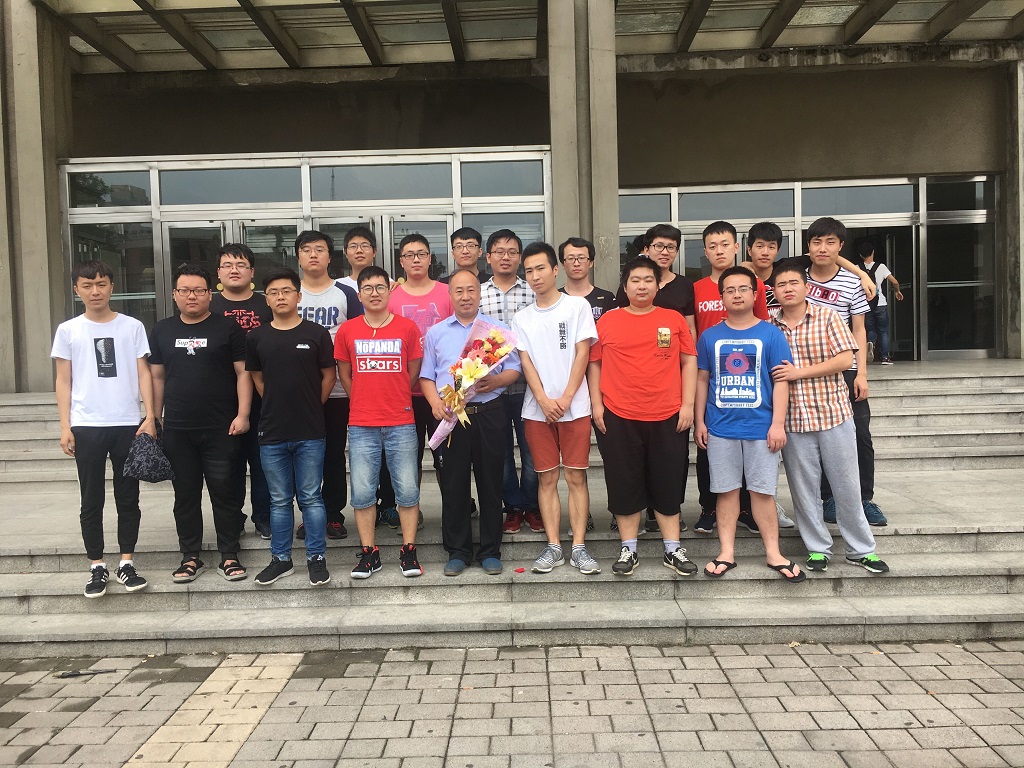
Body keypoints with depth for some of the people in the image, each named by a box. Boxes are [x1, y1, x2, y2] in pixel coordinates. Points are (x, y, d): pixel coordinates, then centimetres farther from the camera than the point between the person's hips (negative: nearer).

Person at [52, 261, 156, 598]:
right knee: (91, 500, 6)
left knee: (128, 498, 7)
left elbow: (143, 374, 4)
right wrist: (65, 427, -2)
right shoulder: (68, 330, 5)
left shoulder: (132, 326, 4)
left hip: (127, 424, 0)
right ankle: (97, 567, 16)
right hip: (86, 427, 0)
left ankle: (127, 563, 17)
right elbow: (63, 381, 6)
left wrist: (150, 417, -6)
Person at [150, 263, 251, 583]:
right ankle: (190, 557, 21)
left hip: (221, 429, -3)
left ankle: (229, 556, 13)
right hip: (176, 430, 3)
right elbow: (157, 377, 14)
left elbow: (243, 373, -2)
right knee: (185, 494, 9)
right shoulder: (162, 331, 12)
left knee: (225, 492, 2)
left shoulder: (228, 328, 1)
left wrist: (242, 414, -10)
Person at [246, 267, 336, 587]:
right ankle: (281, 558, 24)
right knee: (279, 500, 12)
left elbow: (329, 375, 4)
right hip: (272, 432, 3)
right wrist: (280, 405, 9)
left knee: (311, 498, 4)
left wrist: (310, 406, 6)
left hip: (310, 432, -2)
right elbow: (257, 378, 15)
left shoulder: (317, 333, -2)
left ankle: (317, 558, 16)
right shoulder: (256, 338, 5)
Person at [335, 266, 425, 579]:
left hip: (401, 424, -1)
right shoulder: (347, 330, 5)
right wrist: (365, 403, 9)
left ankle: (408, 552, 14)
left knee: (408, 490, 2)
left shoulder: (407, 328, 3)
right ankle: (369, 553, 16)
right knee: (362, 492, 4)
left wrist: (395, 400, 8)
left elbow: (413, 372, 9)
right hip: (361, 425, 1)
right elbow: (344, 375, 12)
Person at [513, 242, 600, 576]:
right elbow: (525, 362, 2)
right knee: (547, 478, 5)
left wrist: (566, 398, -11)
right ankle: (553, 547, 12)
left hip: (574, 406, -2)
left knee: (576, 476, 0)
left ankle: (579, 548, 5)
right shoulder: (522, 318, 11)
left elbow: (582, 354, -3)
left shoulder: (577, 306, 3)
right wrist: (544, 401, -12)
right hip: (537, 409, 2)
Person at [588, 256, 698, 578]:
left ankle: (673, 549, 20)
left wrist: (688, 404, 1)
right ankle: (628, 549, 19)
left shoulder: (674, 319, 6)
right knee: (624, 485, 7)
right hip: (618, 417, 0)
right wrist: (596, 404, 0)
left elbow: (689, 361, 8)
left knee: (668, 484, 9)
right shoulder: (608, 321, 5)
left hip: (667, 417, 1)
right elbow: (594, 363, 7)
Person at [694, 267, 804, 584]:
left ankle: (773, 553, 17)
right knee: (727, 490, 8)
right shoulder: (710, 336, 6)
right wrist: (699, 421, 5)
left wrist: (778, 423, -8)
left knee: (762, 490, 5)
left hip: (761, 426, -1)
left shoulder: (771, 334, 0)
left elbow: (781, 380, -2)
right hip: (720, 427, 2)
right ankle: (727, 553, 17)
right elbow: (702, 379, 9)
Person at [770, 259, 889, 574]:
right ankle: (818, 548, 24)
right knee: (803, 488, 9)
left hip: (834, 413, -2)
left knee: (847, 485, 7)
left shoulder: (828, 317, -2)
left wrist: (800, 372, -16)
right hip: (793, 419, 2)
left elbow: (846, 359, -10)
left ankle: (861, 549, 21)